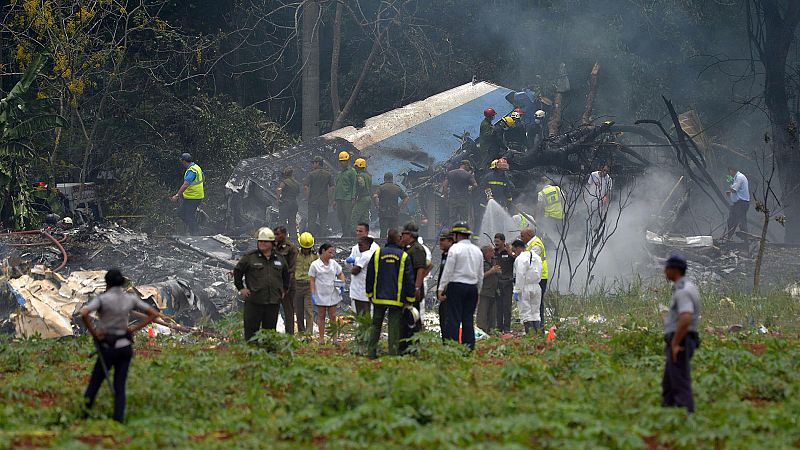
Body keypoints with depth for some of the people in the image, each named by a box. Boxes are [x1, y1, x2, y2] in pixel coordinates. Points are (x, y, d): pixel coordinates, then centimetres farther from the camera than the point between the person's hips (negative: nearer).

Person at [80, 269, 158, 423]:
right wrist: (134, 329, 3)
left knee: (95, 381, 13)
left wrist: (93, 332, -13)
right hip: (125, 346, 4)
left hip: (108, 348, -4)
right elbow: (153, 314, 5)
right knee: (119, 387, 6)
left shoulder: (102, 298, -11)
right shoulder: (130, 299, 2)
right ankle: (118, 420, -2)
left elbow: (83, 314, -26)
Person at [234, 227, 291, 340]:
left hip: (274, 301, 3)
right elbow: (237, 271, 8)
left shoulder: (279, 259, 11)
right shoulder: (249, 257, 0)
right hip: (254, 301, -3)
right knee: (251, 329, -4)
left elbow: (286, 276, 26)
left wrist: (283, 290, 19)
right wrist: (241, 288, 3)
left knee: (270, 329, 7)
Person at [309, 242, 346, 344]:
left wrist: (342, 284, -3)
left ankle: (334, 338, 10)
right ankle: (321, 338, 12)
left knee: (333, 316, 5)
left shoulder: (333, 263, 5)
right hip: (320, 295, -3)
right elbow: (311, 280, -5)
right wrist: (312, 294, -12)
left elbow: (340, 274, 16)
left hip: (332, 295, 3)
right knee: (321, 316, 6)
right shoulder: (315, 265, -6)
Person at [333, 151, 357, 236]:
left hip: (347, 198, -7)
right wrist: (334, 200, 18)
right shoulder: (339, 173, 20)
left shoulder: (351, 171, -2)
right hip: (339, 199, 7)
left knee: (348, 217, -9)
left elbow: (354, 185, -7)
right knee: (340, 217, 6)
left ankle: (348, 234, -8)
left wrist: (353, 198, -15)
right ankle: (344, 233, 12)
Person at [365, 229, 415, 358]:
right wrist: (410, 298, 5)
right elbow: (409, 279, -3)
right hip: (396, 299, -2)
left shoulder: (377, 253, 1)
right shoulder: (404, 256, -4)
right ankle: (393, 353, -1)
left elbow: (370, 276, 6)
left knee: (376, 325, 11)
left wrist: (370, 293, 16)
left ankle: (371, 352, 9)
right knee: (394, 327, 2)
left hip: (379, 297, 2)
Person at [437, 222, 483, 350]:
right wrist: (477, 292, 24)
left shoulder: (455, 249, -7)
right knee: (468, 319, 8)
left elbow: (448, 271, -10)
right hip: (473, 287, 6)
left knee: (453, 319, -6)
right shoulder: (477, 251, 13)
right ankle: (469, 347, 5)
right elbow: (480, 275, 17)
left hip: (456, 286, -6)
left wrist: (441, 289, -6)